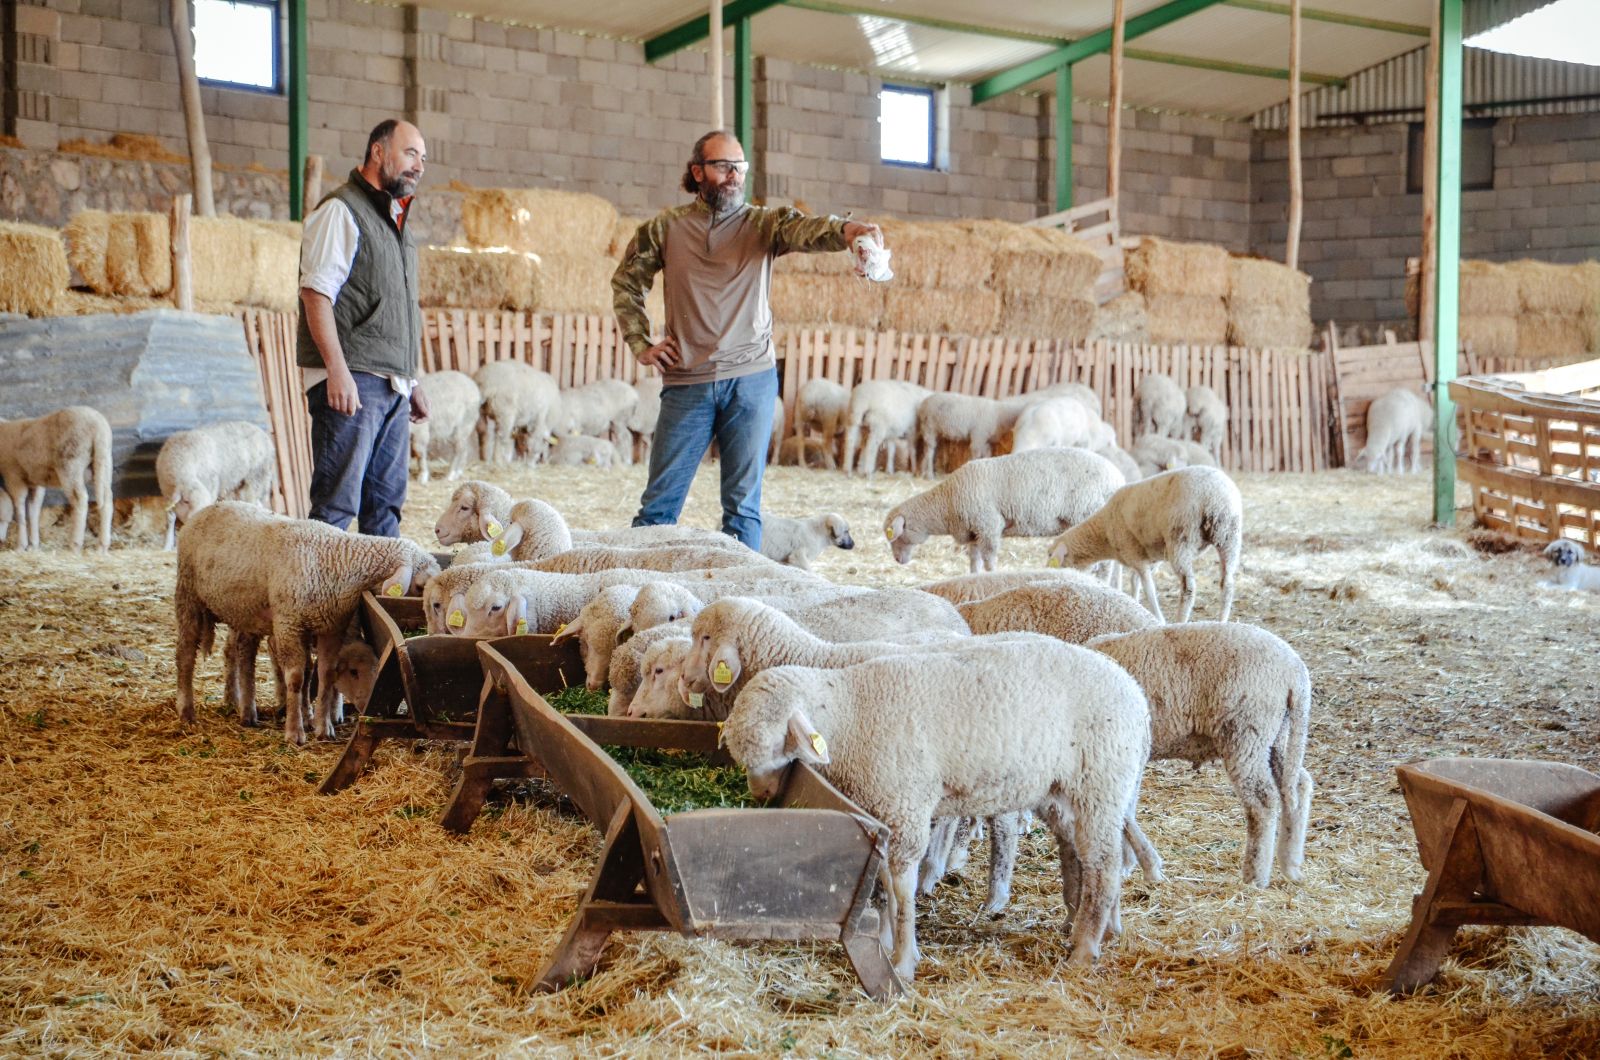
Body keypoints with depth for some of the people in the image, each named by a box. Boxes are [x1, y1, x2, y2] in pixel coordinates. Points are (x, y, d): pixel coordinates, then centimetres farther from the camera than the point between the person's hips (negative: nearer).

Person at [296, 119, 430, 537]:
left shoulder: (395, 219, 23)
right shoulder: (341, 211, -5)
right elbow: (316, 293, -14)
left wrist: (411, 381, 23)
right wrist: (337, 370, -23)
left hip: (392, 384, 9)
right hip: (352, 380, -9)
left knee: (386, 503, 9)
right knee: (337, 504, -11)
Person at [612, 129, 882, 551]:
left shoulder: (763, 223, 3)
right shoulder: (666, 228, 6)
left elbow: (803, 230, -18)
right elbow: (626, 282, 19)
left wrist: (845, 231, -40)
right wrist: (640, 344, 9)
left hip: (751, 378, 0)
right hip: (687, 382, 1)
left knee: (743, 503, 3)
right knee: (660, 500, 4)